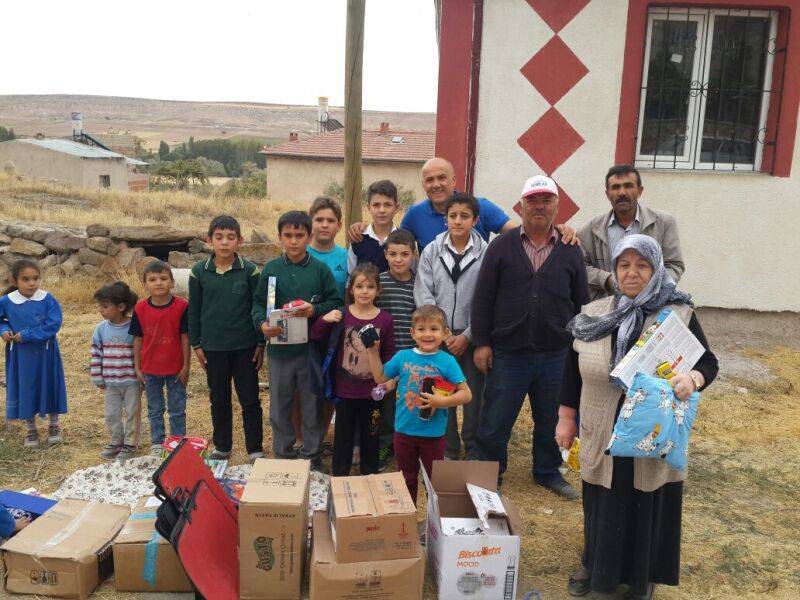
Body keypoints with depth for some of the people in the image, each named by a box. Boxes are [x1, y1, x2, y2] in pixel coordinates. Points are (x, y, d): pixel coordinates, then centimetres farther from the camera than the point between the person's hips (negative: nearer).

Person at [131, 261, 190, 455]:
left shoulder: (181, 306, -12)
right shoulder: (140, 309, -5)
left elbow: (185, 337, -7)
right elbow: (137, 339, 1)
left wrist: (186, 366, -6)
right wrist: (137, 368, 2)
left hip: (175, 369, -2)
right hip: (150, 369, 2)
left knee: (177, 410, 10)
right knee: (154, 410, 16)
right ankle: (157, 443, 30)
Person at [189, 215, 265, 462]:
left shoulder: (249, 270, -5)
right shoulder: (199, 272, -1)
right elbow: (194, 311, 5)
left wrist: (261, 343, -1)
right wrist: (196, 345, 4)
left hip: (245, 346, -1)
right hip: (213, 347, 2)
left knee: (250, 400, 5)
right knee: (219, 400, 14)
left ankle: (255, 449, 18)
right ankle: (222, 447, 29)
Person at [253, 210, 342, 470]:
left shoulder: (320, 269, -2)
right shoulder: (270, 269, 2)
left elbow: (335, 303, -2)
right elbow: (258, 303, 3)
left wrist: (315, 310, -19)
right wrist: (262, 324, -16)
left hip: (312, 349, -1)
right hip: (279, 349, 2)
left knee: (312, 406, 11)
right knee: (279, 407, 13)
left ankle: (311, 455, 28)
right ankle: (283, 454, 31)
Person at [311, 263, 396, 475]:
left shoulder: (384, 319, -6)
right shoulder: (342, 316, -7)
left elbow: (389, 353, 1)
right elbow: (315, 337, 0)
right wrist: (324, 320, -19)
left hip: (372, 391, 0)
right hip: (345, 389, 0)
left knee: (371, 434, 16)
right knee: (343, 434, 14)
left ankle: (370, 476, 34)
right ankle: (339, 476, 30)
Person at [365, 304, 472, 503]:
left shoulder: (447, 361, -12)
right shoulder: (402, 357, -3)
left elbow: (466, 394, -13)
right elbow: (380, 378, 11)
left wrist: (442, 401, -26)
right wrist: (373, 352, 3)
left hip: (433, 435, -3)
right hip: (404, 432, 3)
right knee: (407, 479, 21)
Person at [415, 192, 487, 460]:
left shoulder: (486, 254, -5)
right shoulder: (431, 252, 1)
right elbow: (424, 294, -2)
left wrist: (467, 336, -9)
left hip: (471, 337, -1)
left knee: (474, 395, 7)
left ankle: (474, 452, 24)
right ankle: (448, 451, 23)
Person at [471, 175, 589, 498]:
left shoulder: (570, 251, 5)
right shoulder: (501, 246, 0)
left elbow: (581, 302, 10)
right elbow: (483, 298, 0)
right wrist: (481, 343, -5)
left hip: (556, 355, 2)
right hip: (507, 353, -2)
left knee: (551, 420, 16)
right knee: (495, 421, 8)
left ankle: (548, 472, 37)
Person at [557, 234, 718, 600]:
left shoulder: (680, 315, -8)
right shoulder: (593, 315, -1)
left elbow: (709, 363, -4)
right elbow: (572, 369, 5)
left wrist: (692, 379, -27)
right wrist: (566, 419, 8)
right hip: (603, 437, 2)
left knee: (648, 509, 12)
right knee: (602, 507, 16)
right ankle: (594, 565, 40)